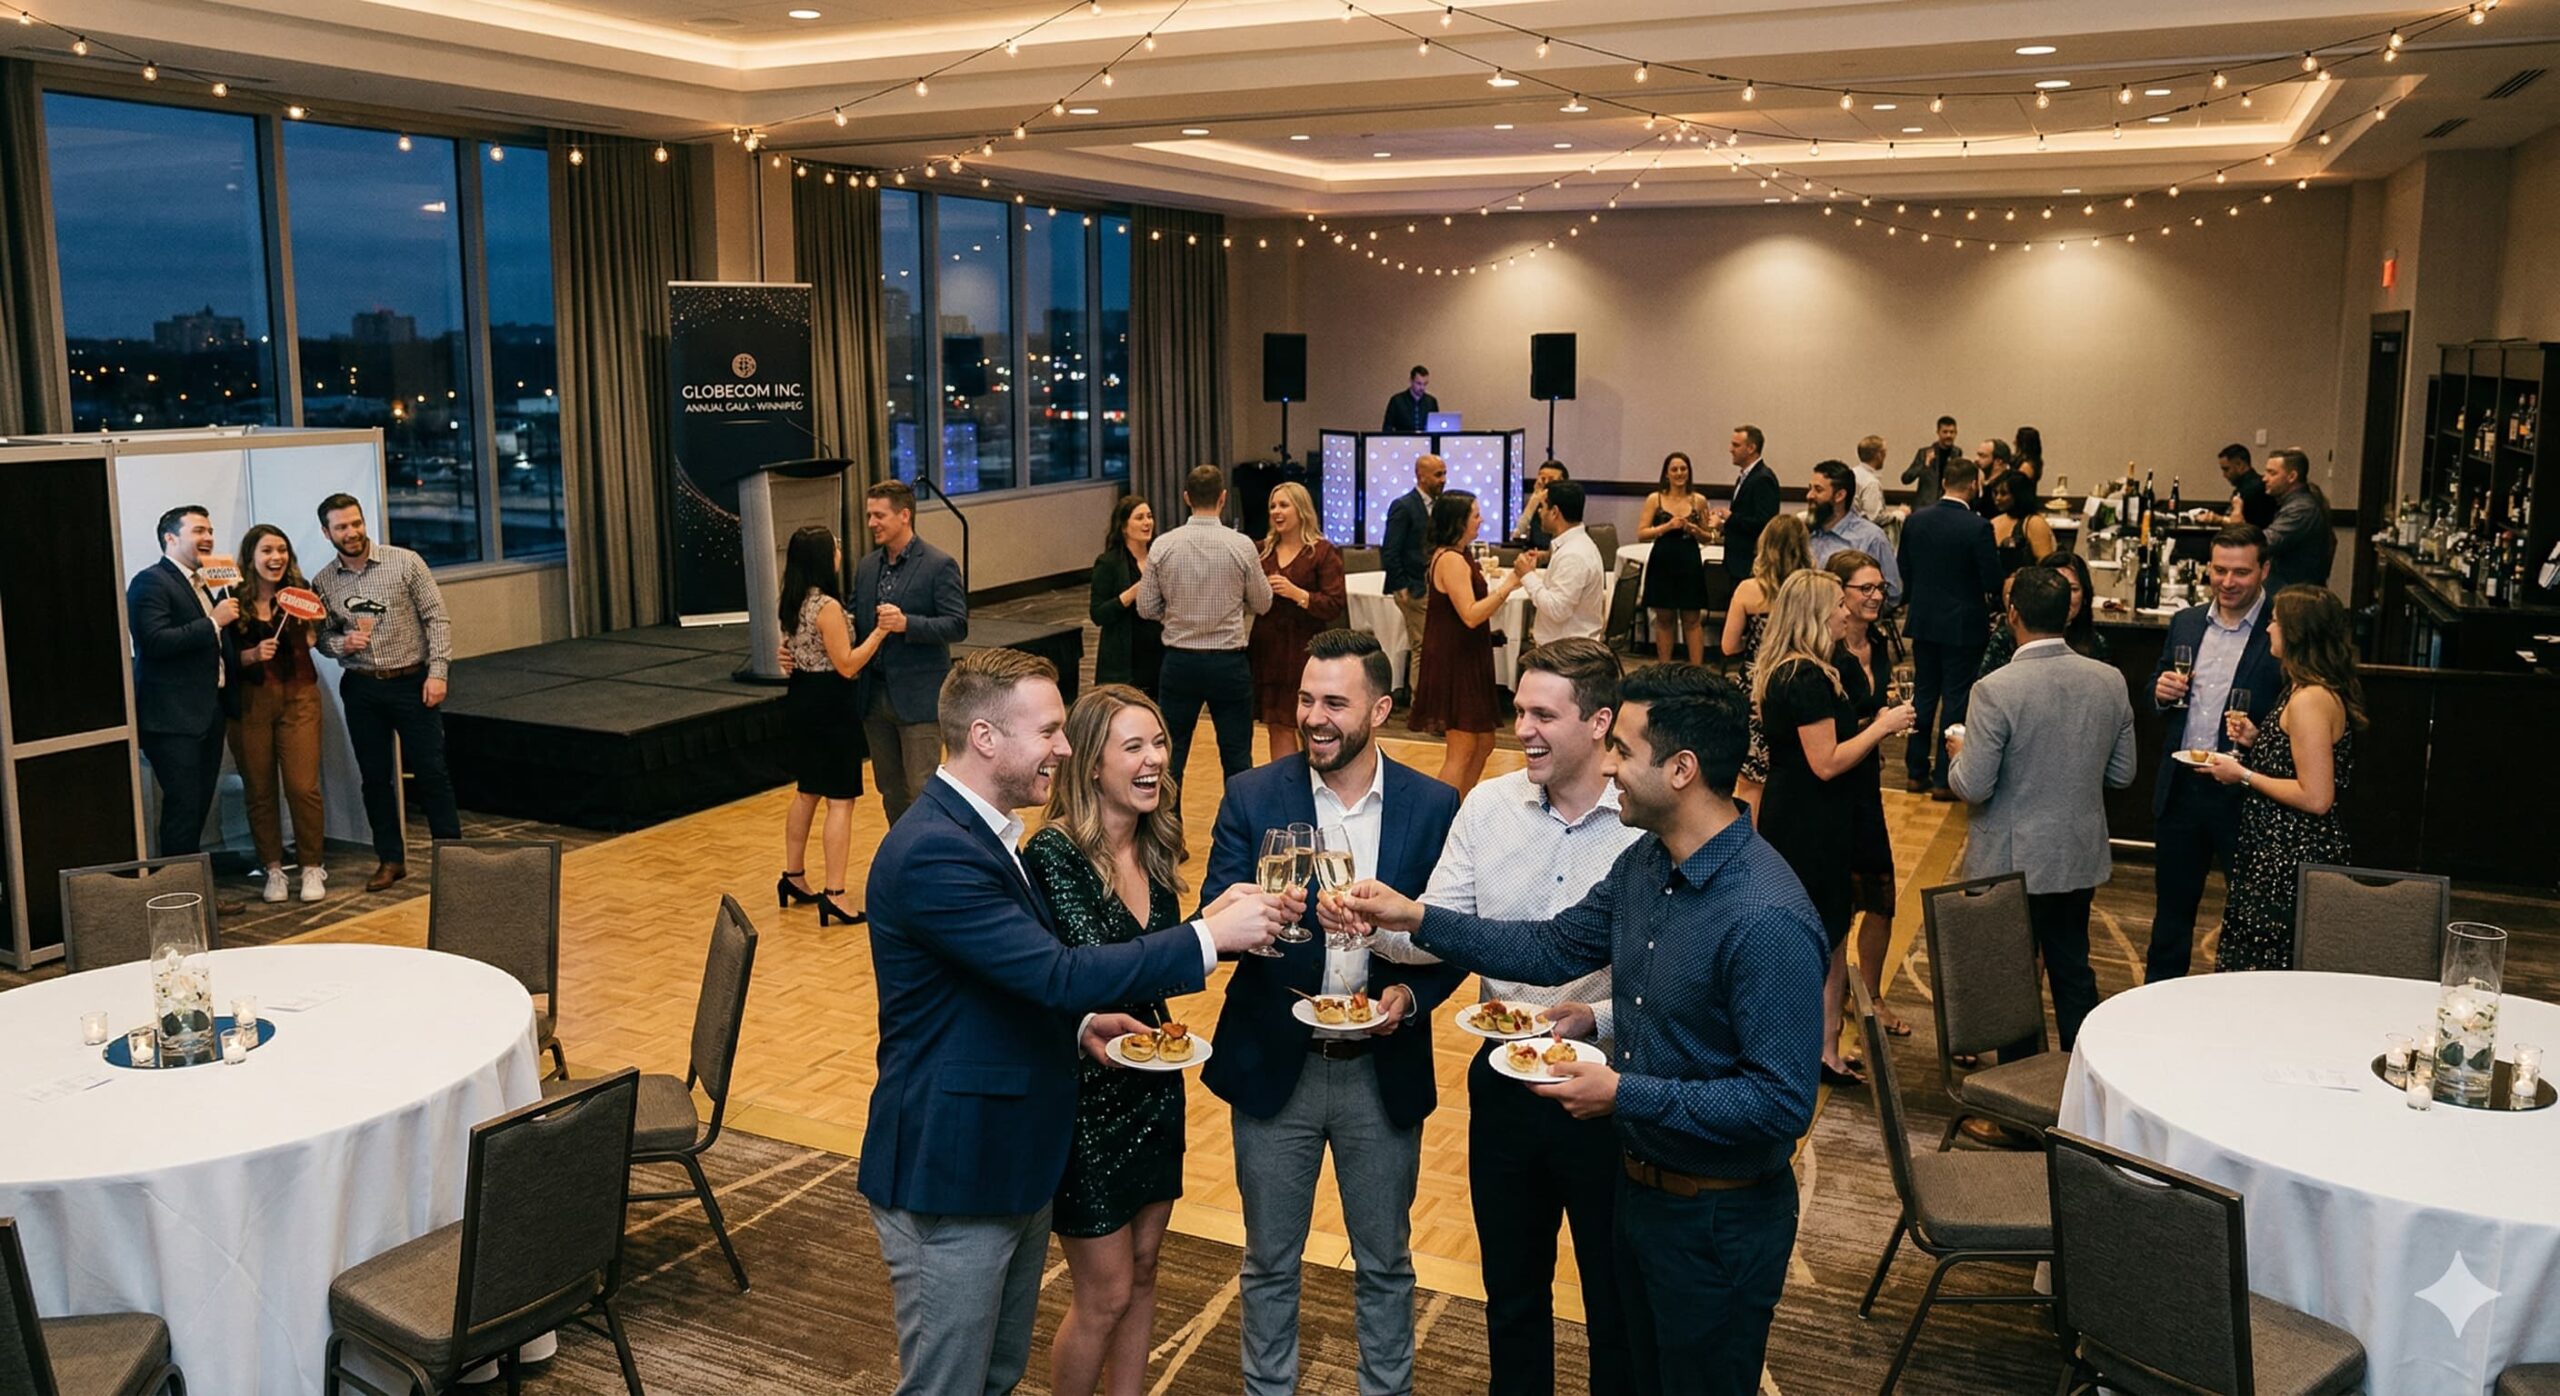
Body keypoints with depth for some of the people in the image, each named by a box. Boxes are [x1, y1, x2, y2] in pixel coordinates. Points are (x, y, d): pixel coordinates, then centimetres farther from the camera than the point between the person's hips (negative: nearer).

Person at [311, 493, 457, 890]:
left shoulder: (406, 562, -6)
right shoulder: (323, 583, 3)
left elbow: (437, 619, -6)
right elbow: (323, 635, 12)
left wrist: (437, 672, -13)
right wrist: (340, 644, -11)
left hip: (412, 682, -3)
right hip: (360, 689, 3)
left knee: (431, 772, -1)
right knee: (375, 777, 8)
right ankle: (391, 859, 20)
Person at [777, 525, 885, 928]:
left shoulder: (789, 602, 6)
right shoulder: (827, 606, -20)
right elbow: (847, 665, -19)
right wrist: (880, 631, -17)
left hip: (800, 699, 9)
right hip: (830, 705, -9)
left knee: (806, 792, 20)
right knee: (840, 800, -5)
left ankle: (793, 878, 29)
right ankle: (833, 895, -7)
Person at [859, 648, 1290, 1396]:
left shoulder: (980, 830, 8)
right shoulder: (932, 852, -25)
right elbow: (1058, 972, -29)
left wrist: (1079, 1024, 1)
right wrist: (1209, 935, -25)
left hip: (1011, 1161, 9)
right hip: (950, 1176, -9)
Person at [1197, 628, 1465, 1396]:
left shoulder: (1433, 805, -6)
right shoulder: (1251, 797, -8)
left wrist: (1411, 996, -19)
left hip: (1383, 1071, 0)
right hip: (1274, 1065, 0)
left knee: (1385, 1263, 19)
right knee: (1269, 1261, 17)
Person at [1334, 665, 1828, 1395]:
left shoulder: (1768, 919, -30)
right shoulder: (1645, 863, -3)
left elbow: (1781, 1104, -29)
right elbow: (1555, 947, 8)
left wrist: (1626, 1093, -26)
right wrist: (1415, 917, 0)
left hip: (1721, 1221, -7)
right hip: (1641, 1188, 8)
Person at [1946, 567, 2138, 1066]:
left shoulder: (1996, 691, -23)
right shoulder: (2110, 681, -6)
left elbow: (1974, 788, -20)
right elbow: (2122, 776, 3)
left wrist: (1960, 754, 0)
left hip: (2012, 862, -5)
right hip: (2080, 857, 5)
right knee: (2074, 971, 20)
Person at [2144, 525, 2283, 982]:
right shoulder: (2185, 623, 7)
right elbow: (2157, 696, 16)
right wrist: (2161, 692, -6)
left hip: (2242, 794, -5)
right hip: (2180, 788, 5)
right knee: (2171, 905, 18)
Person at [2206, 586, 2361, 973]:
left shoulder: (2309, 700, -20)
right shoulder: (2325, 691, 12)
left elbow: (2316, 797, -23)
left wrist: (2243, 775, -15)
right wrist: (2256, 740, 10)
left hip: (2291, 860, -10)